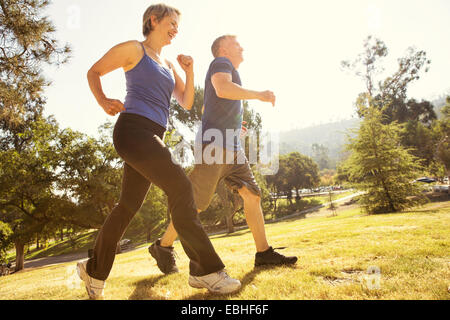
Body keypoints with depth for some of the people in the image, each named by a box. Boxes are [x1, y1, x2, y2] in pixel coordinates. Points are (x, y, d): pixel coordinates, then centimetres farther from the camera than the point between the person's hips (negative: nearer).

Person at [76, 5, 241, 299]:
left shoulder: (168, 65, 25)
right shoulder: (133, 49, 6)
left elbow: (187, 102, 20)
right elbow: (94, 72, 10)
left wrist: (190, 70, 7)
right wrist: (104, 101, -6)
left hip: (152, 137, 8)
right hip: (133, 129, -8)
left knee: (129, 205, 9)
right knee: (180, 186, -19)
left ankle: (94, 270, 24)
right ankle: (206, 270, -14)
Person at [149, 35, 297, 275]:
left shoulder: (230, 70, 28)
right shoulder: (221, 63, 0)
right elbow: (223, 88, -23)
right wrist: (259, 95, -16)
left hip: (232, 150, 10)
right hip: (214, 145, -9)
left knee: (252, 195, 1)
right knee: (195, 204, -5)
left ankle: (264, 253, 5)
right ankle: (163, 247, 12)